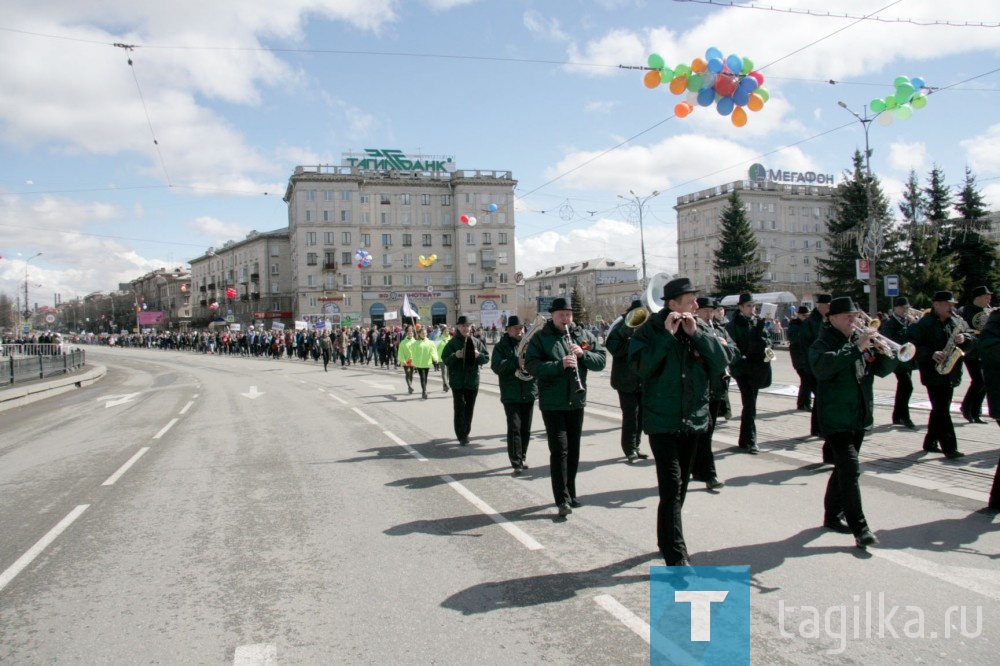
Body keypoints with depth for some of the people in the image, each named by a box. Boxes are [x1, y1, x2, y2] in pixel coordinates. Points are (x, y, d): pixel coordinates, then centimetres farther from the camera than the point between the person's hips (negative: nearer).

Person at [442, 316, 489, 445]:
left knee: (469, 408, 11)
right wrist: (455, 356, -23)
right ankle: (462, 436, -2)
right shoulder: (452, 342, -2)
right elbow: (445, 359, -5)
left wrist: (479, 355, -15)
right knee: (460, 408, -6)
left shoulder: (476, 342, 5)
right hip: (457, 381, -3)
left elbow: (486, 358, 6)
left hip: (473, 380, 3)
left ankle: (465, 433, 25)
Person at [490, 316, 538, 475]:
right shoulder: (501, 346, -1)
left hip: (529, 393, 4)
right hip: (511, 395, -4)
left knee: (526, 428, 12)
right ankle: (517, 463, -4)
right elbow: (496, 366, -15)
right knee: (514, 428, -7)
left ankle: (522, 458, 27)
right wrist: (517, 363, -25)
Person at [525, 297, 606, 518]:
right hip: (552, 403, -4)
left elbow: (601, 360, 4)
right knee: (559, 450, -8)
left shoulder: (584, 336, 7)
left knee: (573, 450, 13)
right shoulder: (540, 338, -4)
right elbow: (531, 366, -16)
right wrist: (559, 364, -28)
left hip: (576, 402, 4)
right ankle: (562, 500, -3)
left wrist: (583, 354, -15)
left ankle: (571, 494, 27)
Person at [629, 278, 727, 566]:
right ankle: (677, 557, -8)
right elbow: (641, 366, -21)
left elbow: (720, 364, -5)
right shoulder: (650, 329, -8)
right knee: (671, 488, -11)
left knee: (679, 488, 17)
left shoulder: (700, 328, 5)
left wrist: (696, 334, -14)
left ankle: (667, 540, 33)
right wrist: (667, 335, -23)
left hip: (694, 420, 6)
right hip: (662, 421, -5)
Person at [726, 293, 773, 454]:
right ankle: (749, 441, -7)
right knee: (750, 404, -10)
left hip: (756, 368, 5)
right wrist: (741, 359, -21)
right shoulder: (734, 325, -4)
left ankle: (746, 439, 23)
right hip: (742, 368, -5)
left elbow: (766, 339, 16)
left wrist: (766, 346, -6)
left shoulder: (758, 322, 11)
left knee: (750, 404, 12)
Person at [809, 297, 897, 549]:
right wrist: (857, 348, -33)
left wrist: (887, 353, -12)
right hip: (836, 419, -7)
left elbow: (882, 369, 9)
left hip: (860, 417, 7)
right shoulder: (823, 344, -9)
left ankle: (833, 515, 30)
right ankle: (860, 528, -10)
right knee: (851, 470, -13)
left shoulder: (863, 340, 10)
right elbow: (822, 366, -29)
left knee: (844, 468, 16)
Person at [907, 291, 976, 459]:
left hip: (950, 373, 7)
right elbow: (913, 345, -13)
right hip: (933, 373, -7)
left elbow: (971, 341, 11)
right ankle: (949, 447, -8)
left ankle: (930, 442, 23)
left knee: (940, 409, 12)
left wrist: (964, 339, -11)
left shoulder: (957, 322, 11)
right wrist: (931, 354, -23)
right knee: (942, 410, -9)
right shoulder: (922, 324, -8)